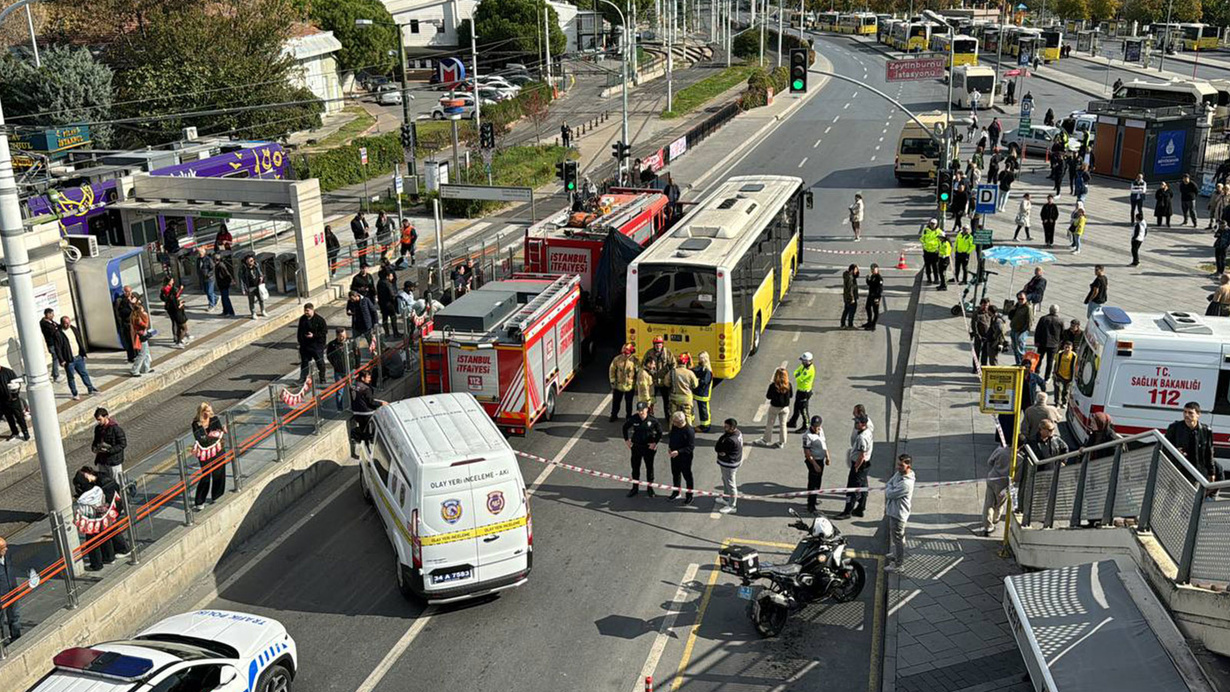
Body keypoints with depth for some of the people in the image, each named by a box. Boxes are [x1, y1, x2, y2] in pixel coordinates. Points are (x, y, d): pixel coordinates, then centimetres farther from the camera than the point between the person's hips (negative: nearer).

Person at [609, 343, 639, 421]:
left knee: (629, 403, 11)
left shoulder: (634, 361, -12)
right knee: (615, 401, 13)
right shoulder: (617, 359, -7)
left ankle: (629, 416, 28)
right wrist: (613, 382, 2)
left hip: (630, 386, -2)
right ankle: (614, 415, 31)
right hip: (618, 385, 2)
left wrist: (637, 386, -3)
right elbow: (612, 371, 4)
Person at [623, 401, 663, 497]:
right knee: (635, 467, 11)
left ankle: (650, 488, 28)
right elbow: (625, 427, 7)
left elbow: (659, 432, -1)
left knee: (649, 467, 12)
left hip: (649, 447, -2)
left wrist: (655, 442, -5)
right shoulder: (633, 419, -11)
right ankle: (635, 488, 26)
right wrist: (626, 439, 5)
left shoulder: (653, 420, -15)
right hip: (636, 446, 2)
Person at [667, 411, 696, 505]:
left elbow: (691, 447, -22)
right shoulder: (674, 426, -6)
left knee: (687, 476, 9)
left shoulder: (689, 431, -26)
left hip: (685, 457, -7)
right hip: (674, 455, 7)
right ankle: (676, 492, 43)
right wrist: (669, 446, -1)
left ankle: (689, 496, 25)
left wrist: (678, 452, -27)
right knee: (675, 474, 23)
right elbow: (670, 436, 14)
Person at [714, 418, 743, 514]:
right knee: (725, 481, 27)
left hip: (729, 464, -10)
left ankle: (732, 506, 23)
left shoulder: (731, 440, -36)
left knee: (730, 484, 7)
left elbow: (717, 448, -23)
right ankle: (725, 499, 46)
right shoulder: (738, 432, -5)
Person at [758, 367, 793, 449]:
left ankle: (766, 440, 27)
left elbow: (768, 396, -13)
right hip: (785, 407, 3)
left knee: (770, 424, 14)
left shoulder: (773, 385, -21)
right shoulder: (788, 385, -12)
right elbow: (791, 395, 2)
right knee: (783, 424, 15)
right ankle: (782, 442, 23)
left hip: (774, 407, -3)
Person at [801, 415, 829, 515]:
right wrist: (815, 464, -23)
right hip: (813, 461, -8)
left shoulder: (821, 430, 1)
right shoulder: (807, 436, -24)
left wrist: (827, 457, 18)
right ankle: (811, 505, 1)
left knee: (818, 481, 20)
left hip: (821, 459, 8)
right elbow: (807, 452, -23)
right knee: (813, 482, -5)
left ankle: (814, 498, 38)